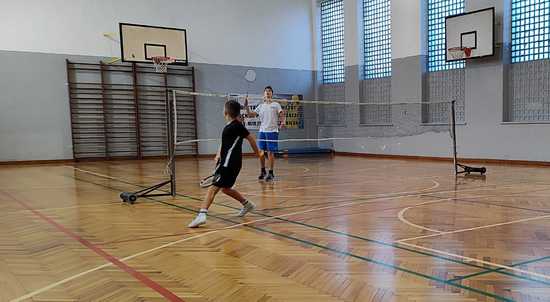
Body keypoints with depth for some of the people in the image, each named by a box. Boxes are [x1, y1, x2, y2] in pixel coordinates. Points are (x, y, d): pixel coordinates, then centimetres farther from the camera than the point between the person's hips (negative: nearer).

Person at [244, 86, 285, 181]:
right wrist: (246, 106, -4)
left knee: (270, 152, -5)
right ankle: (263, 171, 21)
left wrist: (282, 122, -22)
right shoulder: (261, 106, 14)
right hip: (262, 131, 4)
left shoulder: (276, 105, 5)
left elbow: (282, 115, -2)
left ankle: (271, 173, 4)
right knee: (261, 152, 4)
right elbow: (251, 115, 11)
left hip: (272, 131, -3)